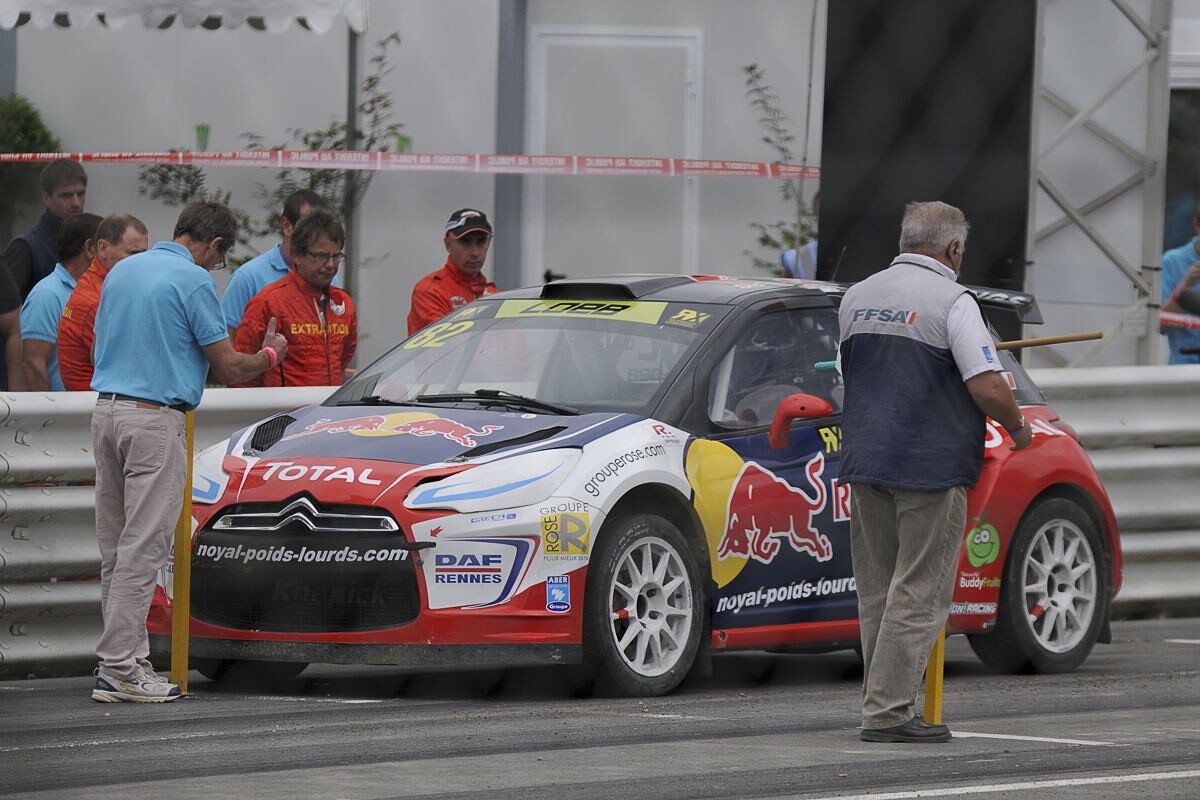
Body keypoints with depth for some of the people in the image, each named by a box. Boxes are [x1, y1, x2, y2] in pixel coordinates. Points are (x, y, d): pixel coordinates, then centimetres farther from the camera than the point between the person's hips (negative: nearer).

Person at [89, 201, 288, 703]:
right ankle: (119, 667, -10)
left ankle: (125, 657, 10)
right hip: (156, 416, -8)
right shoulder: (194, 280, -9)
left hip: (106, 411, 8)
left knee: (115, 545, 10)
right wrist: (271, 354, 13)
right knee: (142, 547, -7)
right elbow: (229, 369, -7)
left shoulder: (121, 271, 14)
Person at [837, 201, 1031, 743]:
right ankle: (887, 712, -7)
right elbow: (987, 388, -15)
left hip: (865, 459, 7)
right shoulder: (951, 301, -11)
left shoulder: (856, 298, 10)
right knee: (918, 595, -3)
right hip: (931, 465, -7)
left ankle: (885, 705, 14)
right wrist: (1017, 427, 3)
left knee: (877, 593, 12)